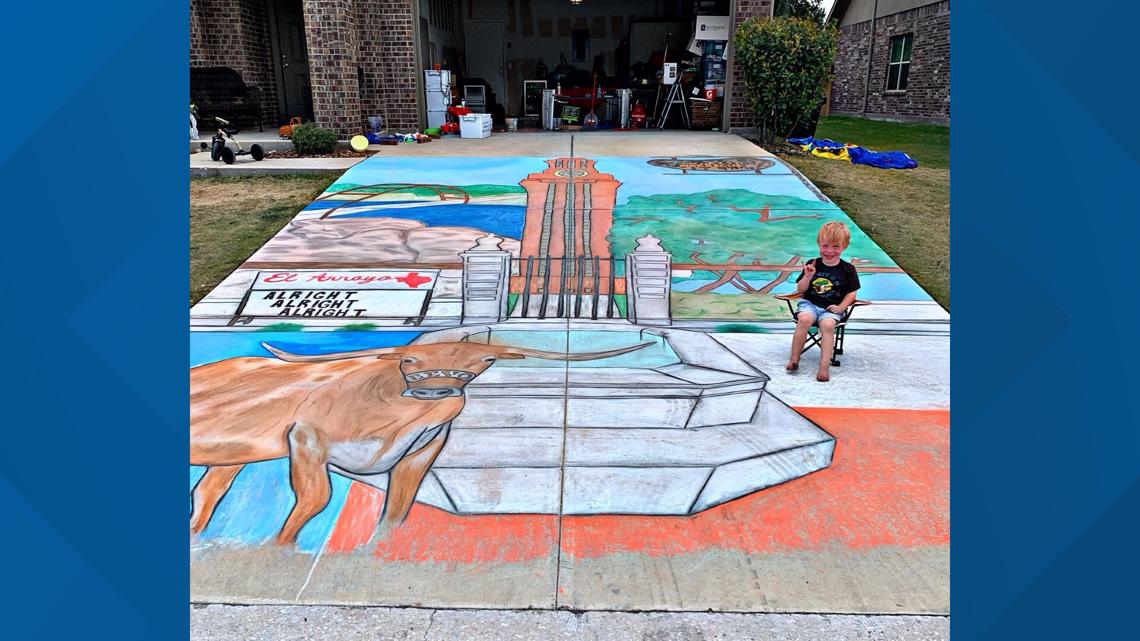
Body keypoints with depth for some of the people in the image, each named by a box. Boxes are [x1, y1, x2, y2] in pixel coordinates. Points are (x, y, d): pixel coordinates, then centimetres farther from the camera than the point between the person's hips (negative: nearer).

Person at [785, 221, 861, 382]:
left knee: (827, 324, -32)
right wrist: (807, 277, -13)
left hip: (832, 308, -1)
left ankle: (824, 367, -32)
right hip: (810, 303, 1)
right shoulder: (812, 264, 3)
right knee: (805, 319, -31)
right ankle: (794, 359, -21)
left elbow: (851, 293, 6)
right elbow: (800, 290, 6)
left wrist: (840, 307, -10)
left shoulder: (848, 269, 2)